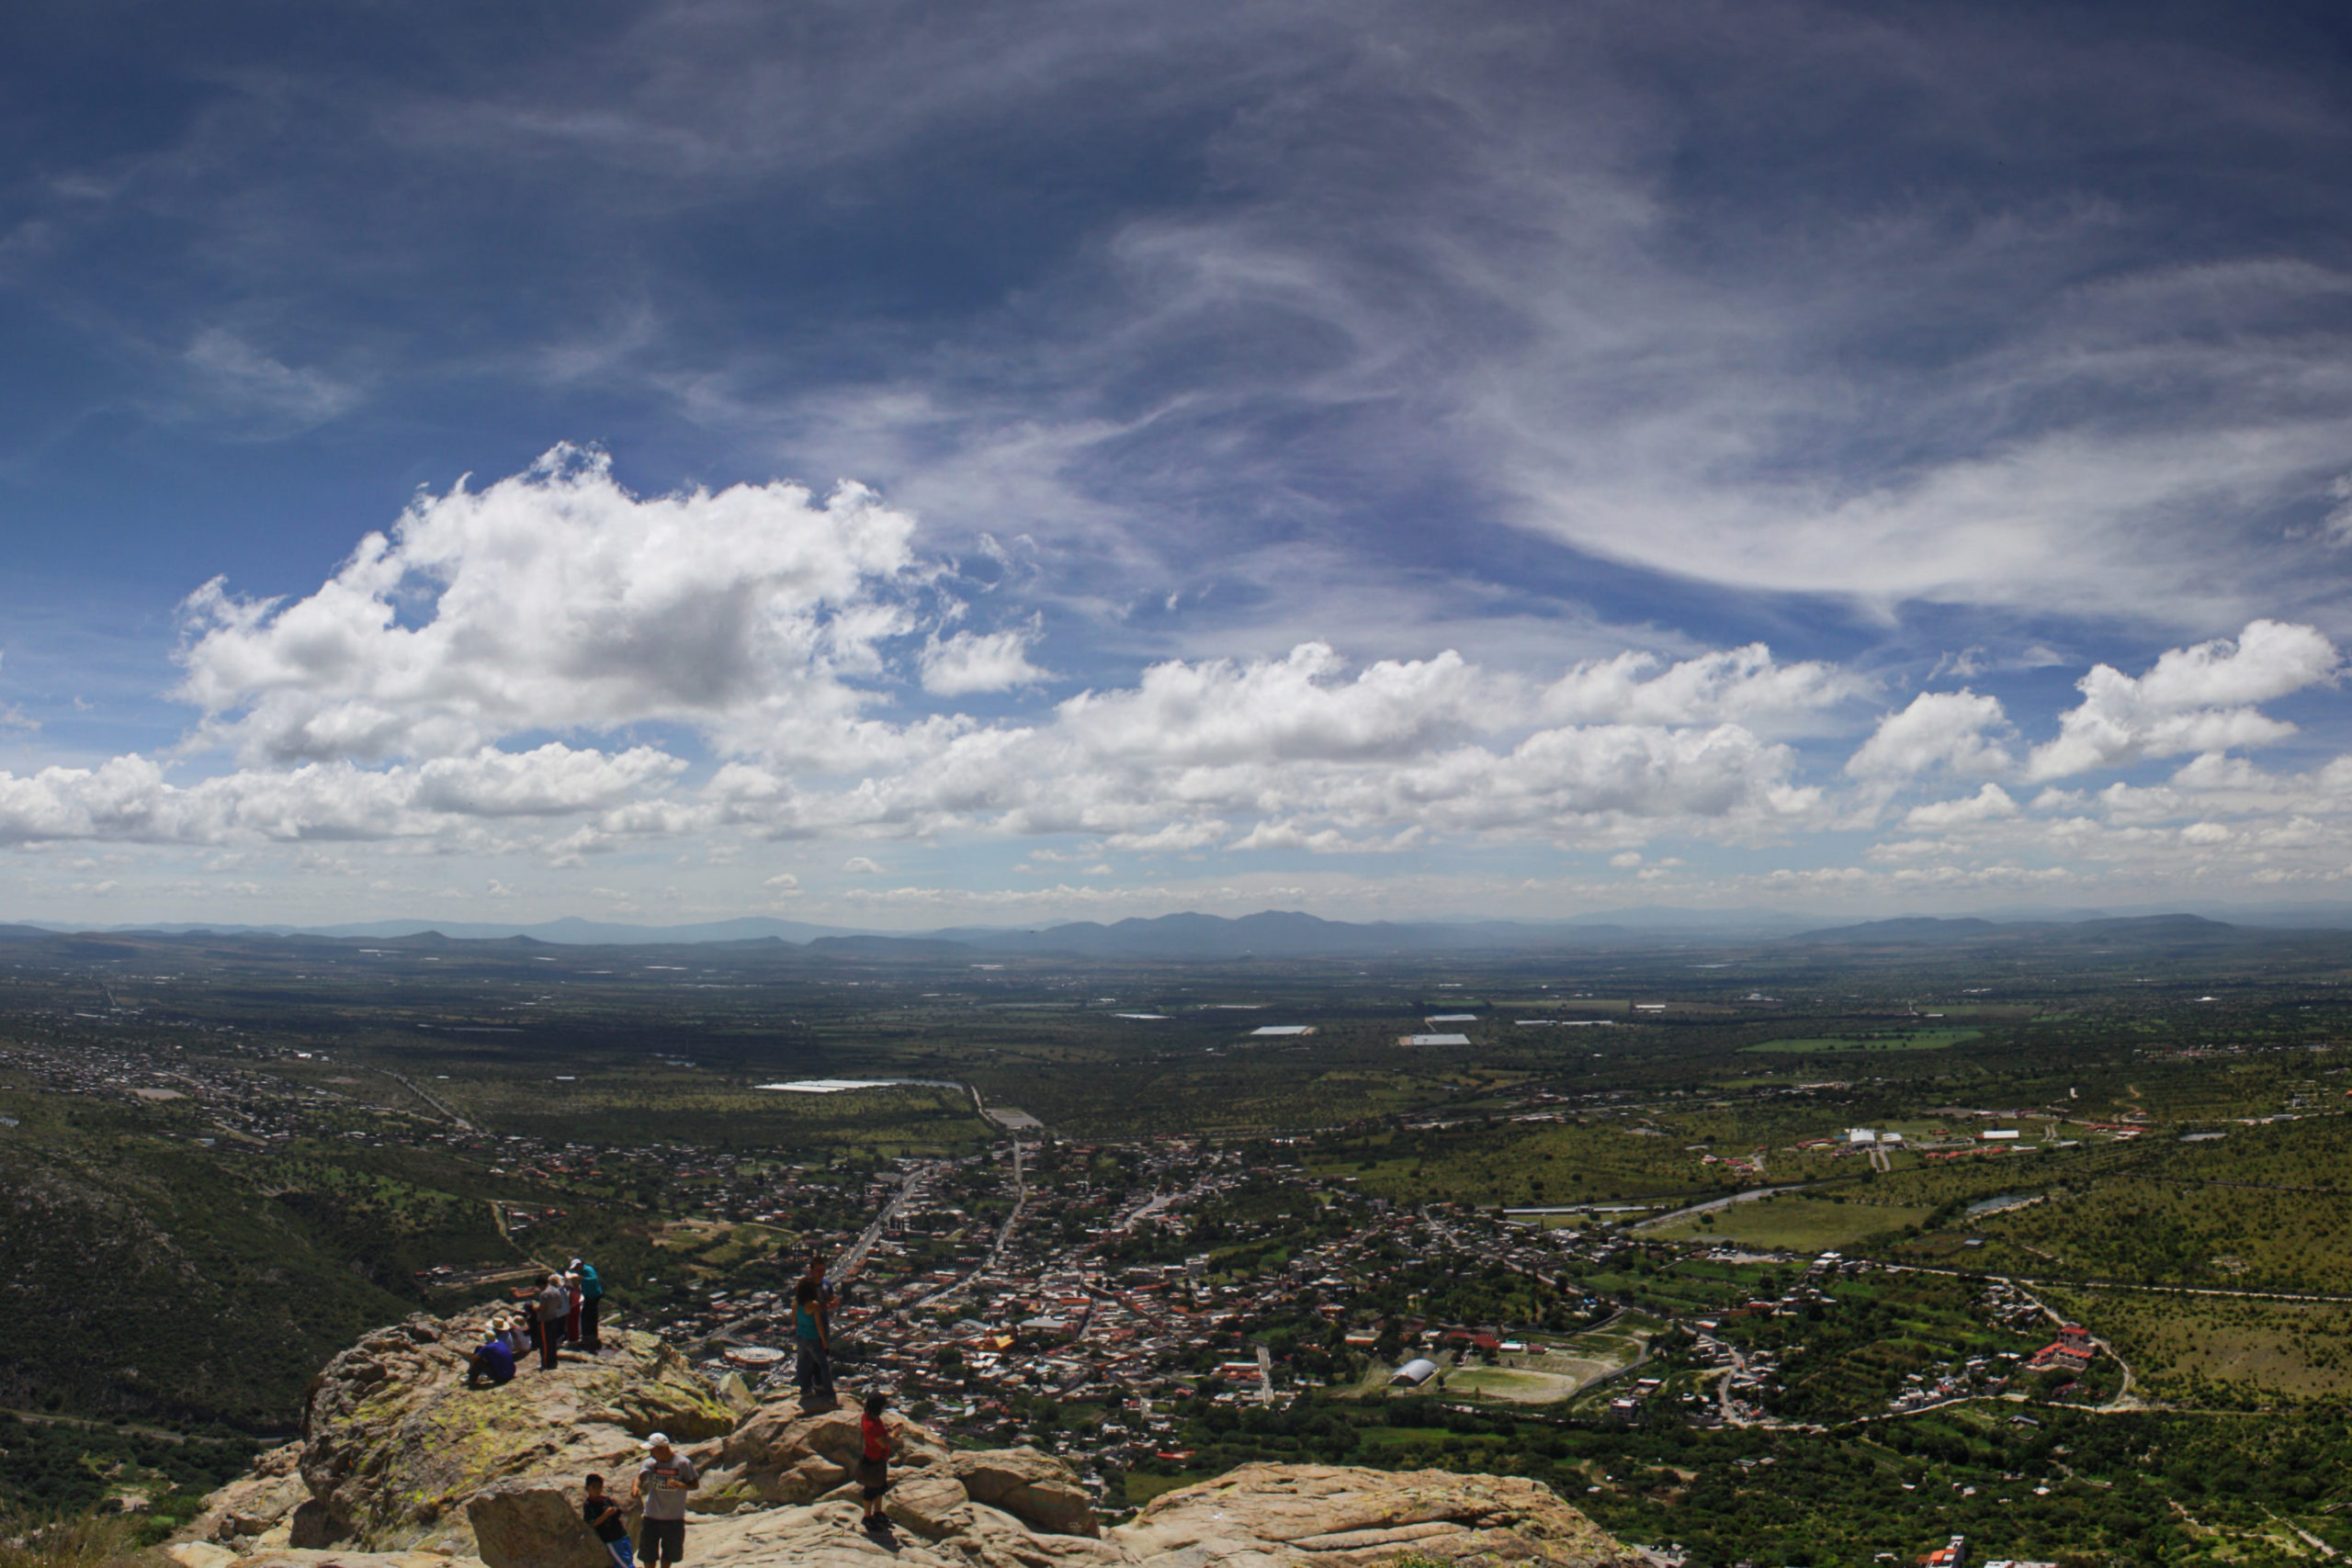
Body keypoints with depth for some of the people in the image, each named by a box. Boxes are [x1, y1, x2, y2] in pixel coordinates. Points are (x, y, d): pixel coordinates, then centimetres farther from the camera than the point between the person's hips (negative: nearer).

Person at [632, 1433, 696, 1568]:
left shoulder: (683, 1463, -11)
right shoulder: (651, 1462, -5)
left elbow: (695, 1485, -7)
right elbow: (641, 1475, -22)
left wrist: (679, 1484, -27)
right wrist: (636, 1486, -44)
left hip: (675, 1518, -1)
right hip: (652, 1517, 1)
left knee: (669, 1554, 13)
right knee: (648, 1554, 5)